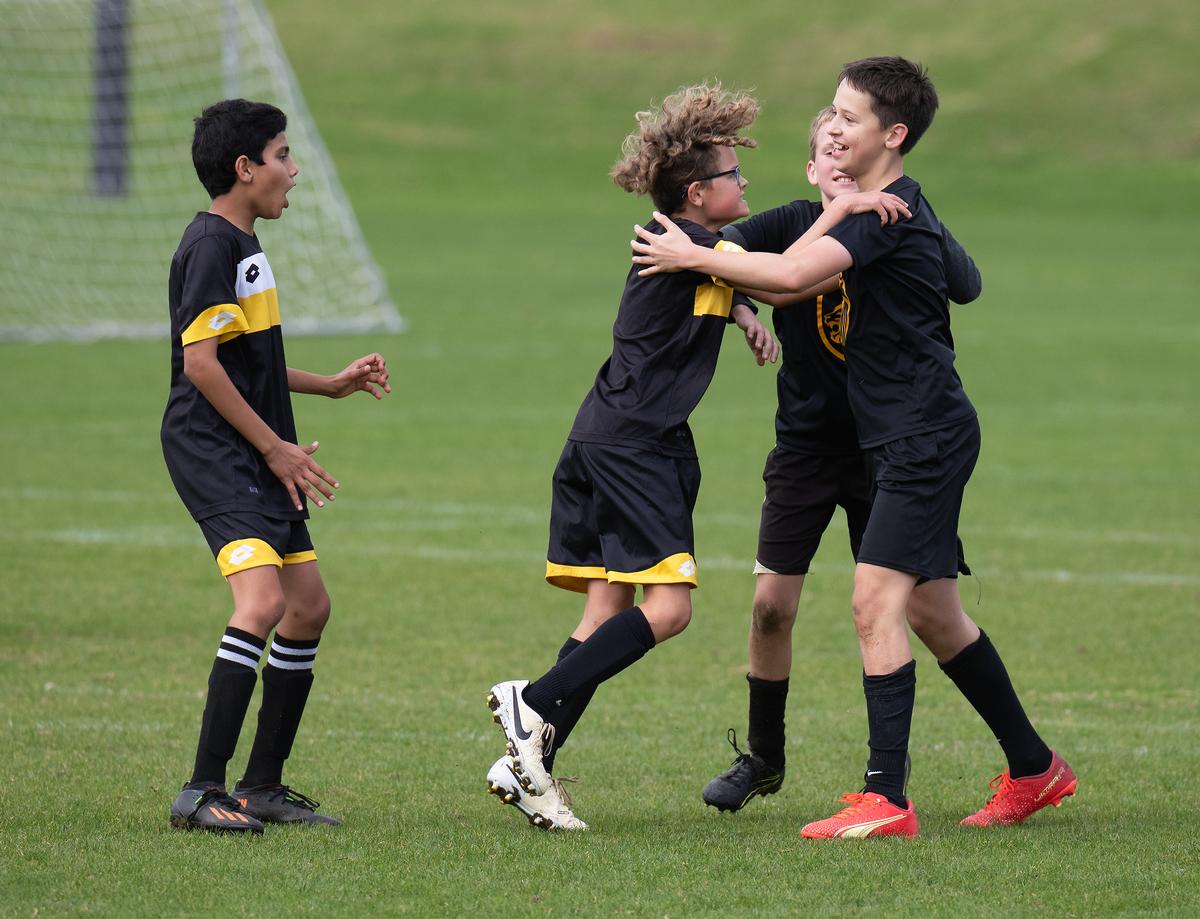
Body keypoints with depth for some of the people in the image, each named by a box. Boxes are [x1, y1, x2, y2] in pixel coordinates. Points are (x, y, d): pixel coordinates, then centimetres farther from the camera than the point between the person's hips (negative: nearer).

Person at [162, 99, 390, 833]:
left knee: (309, 607, 12)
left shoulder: (245, 247, 18)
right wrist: (275, 447, -16)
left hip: (258, 461, 11)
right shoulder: (210, 246, -14)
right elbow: (201, 361, -20)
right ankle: (202, 792, -24)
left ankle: (263, 787, 20)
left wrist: (333, 385, 26)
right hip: (212, 452, -11)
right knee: (263, 601, -23)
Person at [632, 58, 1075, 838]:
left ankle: (887, 800, -19)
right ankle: (1034, 769, 27)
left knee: (878, 599, -16)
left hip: (926, 436, -11)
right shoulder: (882, 208, 14)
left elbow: (793, 273, -31)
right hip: (926, 435, 11)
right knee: (933, 612, 16)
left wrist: (692, 257, -21)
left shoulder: (891, 211, -18)